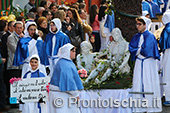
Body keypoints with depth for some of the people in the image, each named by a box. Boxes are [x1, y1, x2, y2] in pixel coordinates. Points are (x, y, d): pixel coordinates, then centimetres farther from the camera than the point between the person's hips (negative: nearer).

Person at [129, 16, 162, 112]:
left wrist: (137, 50, -2)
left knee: (149, 85, -5)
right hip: (139, 62, 6)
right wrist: (140, 49, -9)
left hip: (148, 63, -6)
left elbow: (146, 50, -16)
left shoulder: (150, 36, -7)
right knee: (138, 85, 2)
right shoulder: (136, 37, 13)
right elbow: (131, 47, 5)